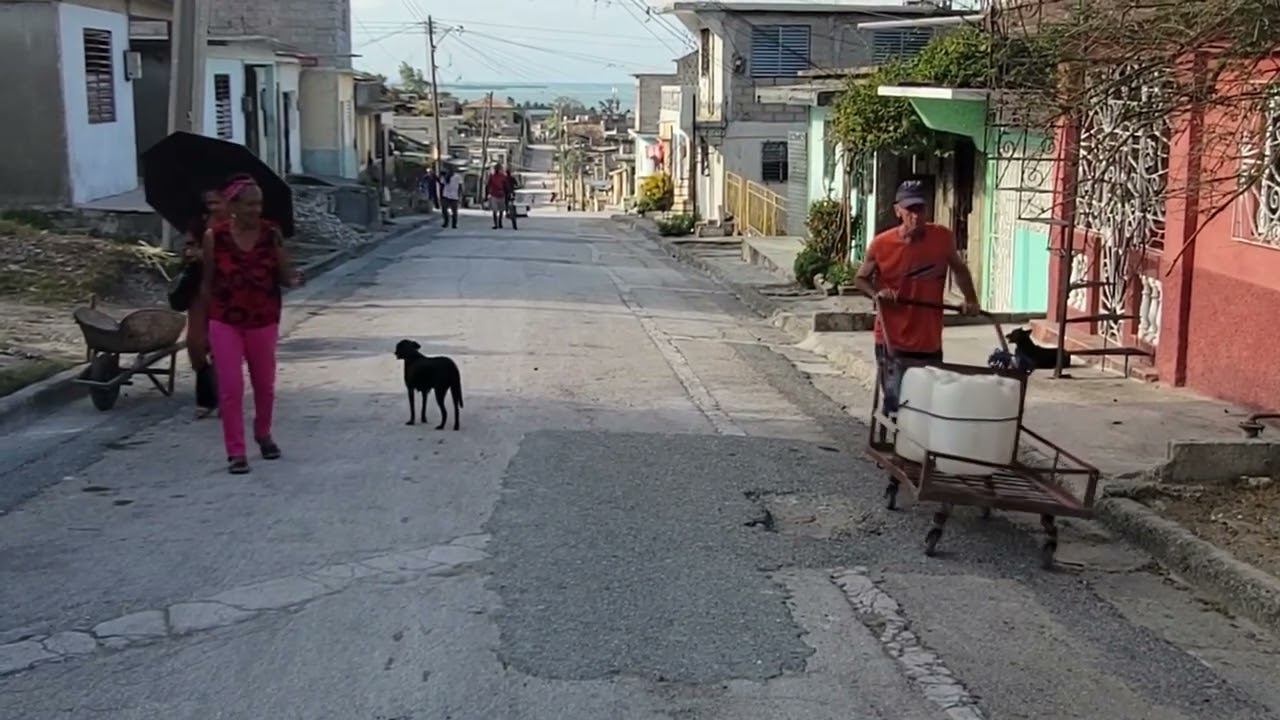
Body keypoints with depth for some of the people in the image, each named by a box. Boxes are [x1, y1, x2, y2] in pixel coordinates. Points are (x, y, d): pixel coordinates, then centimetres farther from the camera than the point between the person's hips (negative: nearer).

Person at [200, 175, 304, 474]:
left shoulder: (271, 233, -5)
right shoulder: (214, 236, -8)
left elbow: (284, 275, -1)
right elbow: (208, 282, 1)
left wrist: (292, 280, -25)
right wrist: (205, 321, 2)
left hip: (264, 320, 2)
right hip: (225, 322, -2)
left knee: (265, 384, 16)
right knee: (230, 388, -5)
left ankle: (263, 434, 40)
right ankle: (236, 452, 4)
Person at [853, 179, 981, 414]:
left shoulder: (943, 238, -5)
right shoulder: (881, 244, -11)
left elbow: (959, 269, 15)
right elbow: (860, 279, 4)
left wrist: (971, 299, 4)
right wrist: (877, 293, -15)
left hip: (930, 342, 3)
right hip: (893, 342, -3)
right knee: (896, 406, -1)